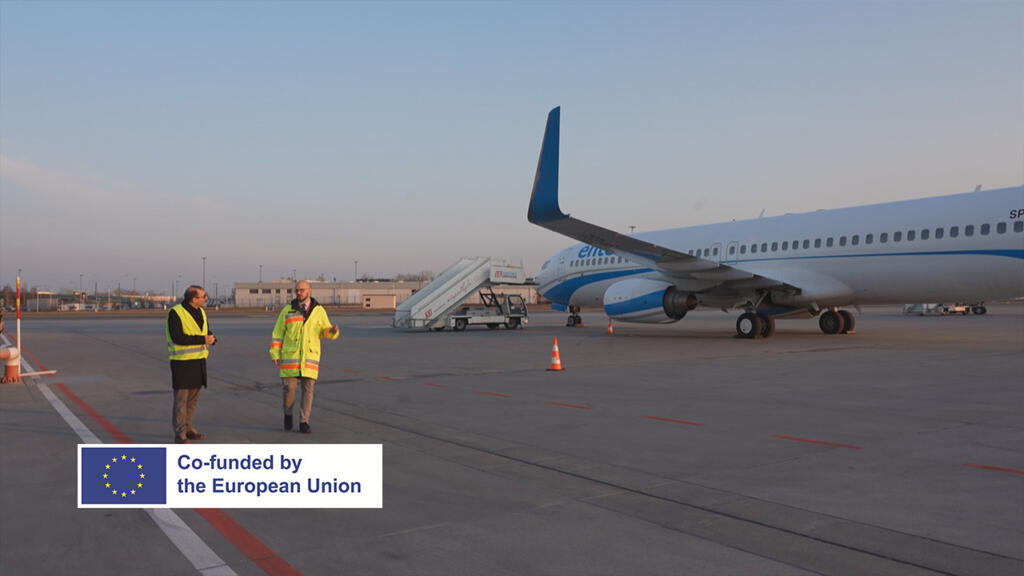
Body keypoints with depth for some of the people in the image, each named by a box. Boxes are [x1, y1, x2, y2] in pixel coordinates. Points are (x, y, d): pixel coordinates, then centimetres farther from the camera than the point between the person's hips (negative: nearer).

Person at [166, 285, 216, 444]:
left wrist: (211, 338, -9)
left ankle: (187, 428, 27)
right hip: (182, 361, -7)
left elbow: (207, 333, 15)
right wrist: (202, 339, -22)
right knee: (181, 398, -3)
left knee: (193, 398, 15)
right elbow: (177, 338, -22)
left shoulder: (201, 312, 11)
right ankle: (180, 435, 1)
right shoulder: (175, 313, -13)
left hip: (199, 360, 8)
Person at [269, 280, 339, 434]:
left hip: (310, 357, 1)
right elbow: (278, 333, 5)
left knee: (308, 388, -3)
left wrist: (333, 331, -15)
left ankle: (303, 422, 5)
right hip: (290, 356, 0)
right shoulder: (287, 310, 3)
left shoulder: (319, 311, 5)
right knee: (288, 387, -5)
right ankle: (288, 413, 23)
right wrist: (275, 354, -2)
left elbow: (326, 332, 9)